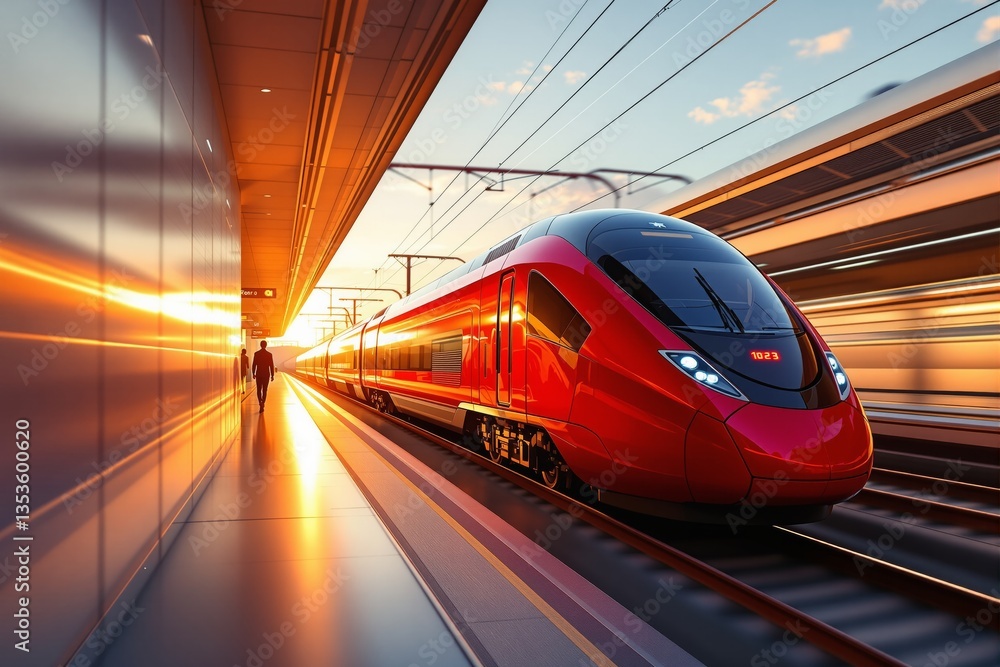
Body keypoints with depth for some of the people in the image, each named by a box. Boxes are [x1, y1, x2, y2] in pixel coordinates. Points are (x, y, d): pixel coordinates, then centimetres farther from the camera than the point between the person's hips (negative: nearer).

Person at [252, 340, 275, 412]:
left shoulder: (256, 353, -5)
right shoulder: (269, 354, -6)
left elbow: (254, 364, -2)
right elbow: (271, 366, -4)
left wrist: (253, 373, 9)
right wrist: (272, 375, 2)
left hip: (259, 374, 0)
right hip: (266, 374, 0)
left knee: (259, 390, 10)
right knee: (264, 390, 10)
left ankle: (260, 403, -10)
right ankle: (262, 404, 9)